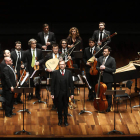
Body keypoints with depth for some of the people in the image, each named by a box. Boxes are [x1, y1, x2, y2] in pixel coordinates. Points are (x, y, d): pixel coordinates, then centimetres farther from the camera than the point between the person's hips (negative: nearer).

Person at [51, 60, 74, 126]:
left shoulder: (68, 72, 0)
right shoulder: (55, 73, -3)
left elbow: (71, 83, 0)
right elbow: (53, 84, -3)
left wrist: (72, 93, -3)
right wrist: (52, 93, -7)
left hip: (66, 93, 1)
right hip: (58, 93, -1)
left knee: (65, 107, 10)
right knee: (59, 107, 7)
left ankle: (65, 120, 21)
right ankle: (60, 120, 22)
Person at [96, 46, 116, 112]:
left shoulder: (112, 59, -6)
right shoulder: (100, 58, 9)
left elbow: (113, 70, -11)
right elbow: (97, 67, 14)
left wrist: (105, 68, -19)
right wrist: (99, 68, -10)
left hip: (108, 79, -5)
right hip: (101, 78, 5)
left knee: (108, 94, 3)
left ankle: (108, 107, 11)